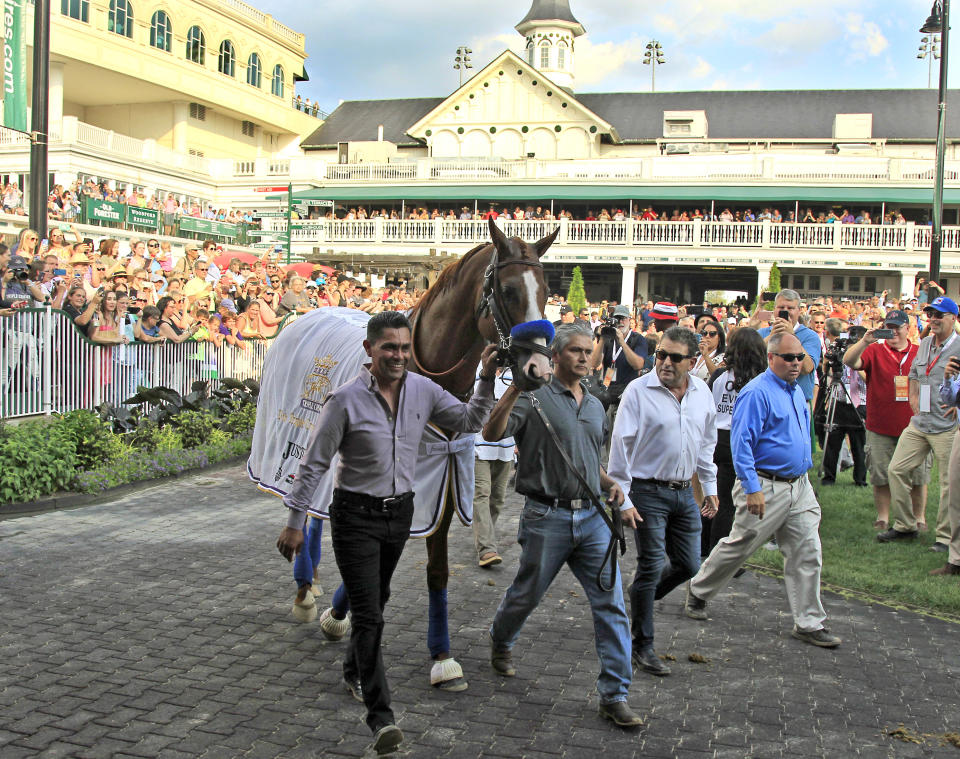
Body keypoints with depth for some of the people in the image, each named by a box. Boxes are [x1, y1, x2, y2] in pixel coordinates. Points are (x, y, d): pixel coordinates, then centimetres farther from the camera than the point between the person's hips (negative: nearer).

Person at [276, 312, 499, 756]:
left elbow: (470, 421, 8)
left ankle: (354, 673, 45)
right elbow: (314, 464, -10)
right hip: (356, 515, -5)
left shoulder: (423, 391, -2)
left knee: (376, 601, 21)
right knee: (368, 613, -10)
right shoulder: (347, 399, -16)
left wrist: (487, 378, -7)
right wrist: (295, 523, -8)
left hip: (399, 512, 5)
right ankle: (381, 717, -7)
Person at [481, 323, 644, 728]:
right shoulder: (535, 397, -6)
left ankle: (614, 694, 6)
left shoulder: (595, 406, 15)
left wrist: (611, 486, 7)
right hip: (548, 516, -5)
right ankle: (501, 641, 45)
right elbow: (492, 433, -22)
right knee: (527, 594, 13)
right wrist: (515, 388, -32)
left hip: (592, 516, 5)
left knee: (611, 603, -2)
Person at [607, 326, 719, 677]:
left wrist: (709, 486, 19)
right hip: (648, 492, -6)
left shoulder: (702, 392, 6)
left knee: (688, 565, 9)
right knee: (651, 567, -2)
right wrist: (619, 494, -13)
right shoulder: (639, 391, -11)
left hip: (685, 493, 6)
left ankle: (640, 600, 35)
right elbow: (621, 445, -10)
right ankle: (642, 646, 10)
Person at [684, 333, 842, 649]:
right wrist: (753, 489, -23)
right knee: (738, 547, 5)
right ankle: (698, 593, 26)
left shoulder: (797, 391, 13)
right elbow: (742, 442, -19)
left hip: (800, 486, 8)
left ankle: (809, 624, 13)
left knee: (807, 554, 5)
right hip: (766, 486, -7)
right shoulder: (757, 392, -15)